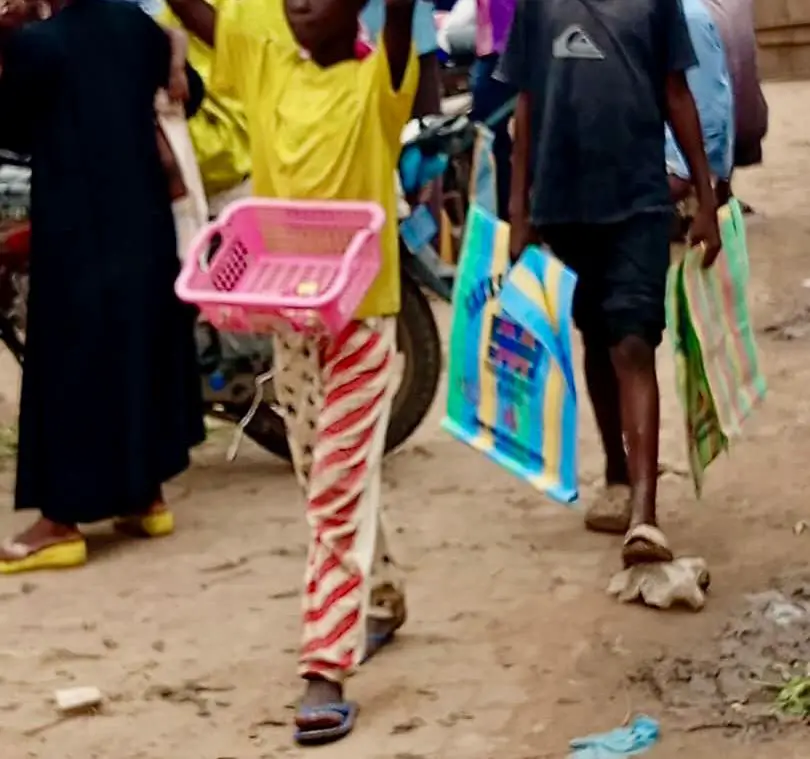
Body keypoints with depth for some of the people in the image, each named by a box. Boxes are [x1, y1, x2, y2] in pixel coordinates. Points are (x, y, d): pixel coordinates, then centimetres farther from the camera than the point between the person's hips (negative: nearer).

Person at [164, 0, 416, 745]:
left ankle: (326, 673, -8)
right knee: (323, 484, 19)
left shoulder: (378, 79, -9)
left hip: (361, 310, -6)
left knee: (342, 492, -7)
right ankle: (381, 603, 40)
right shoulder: (263, 62, 4)